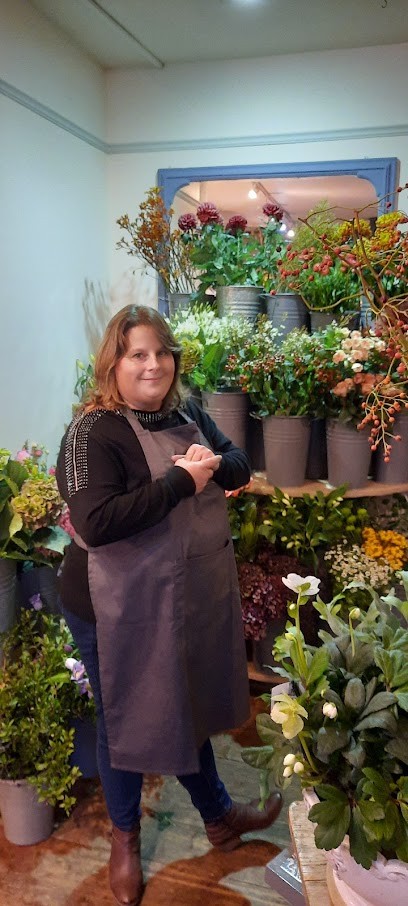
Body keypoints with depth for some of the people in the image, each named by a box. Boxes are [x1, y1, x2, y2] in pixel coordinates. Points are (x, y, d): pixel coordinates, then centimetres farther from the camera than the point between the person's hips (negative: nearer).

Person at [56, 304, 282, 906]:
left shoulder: (188, 415, 2)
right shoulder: (94, 432, -20)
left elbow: (239, 466, 9)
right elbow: (95, 523, -32)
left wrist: (215, 463, -15)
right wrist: (181, 481, -29)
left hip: (194, 597, 7)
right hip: (122, 611, -6)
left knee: (190, 706, 25)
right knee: (126, 720, 16)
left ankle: (218, 815, 50)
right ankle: (125, 836, 44)